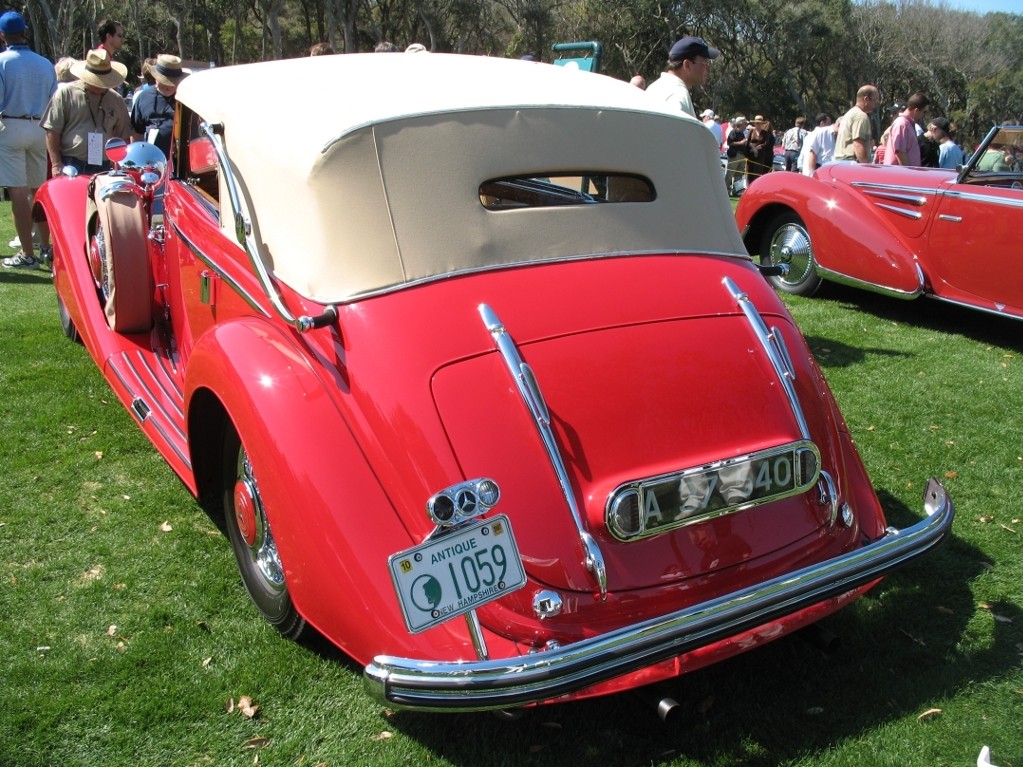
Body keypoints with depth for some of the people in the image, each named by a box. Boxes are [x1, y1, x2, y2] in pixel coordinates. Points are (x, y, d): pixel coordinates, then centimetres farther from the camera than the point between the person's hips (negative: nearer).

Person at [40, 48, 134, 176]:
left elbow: (124, 137, 17)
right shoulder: (66, 93, 2)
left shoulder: (116, 100, 12)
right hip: (69, 168, -3)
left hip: (104, 170, 3)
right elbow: (52, 132, 0)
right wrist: (56, 164, -8)